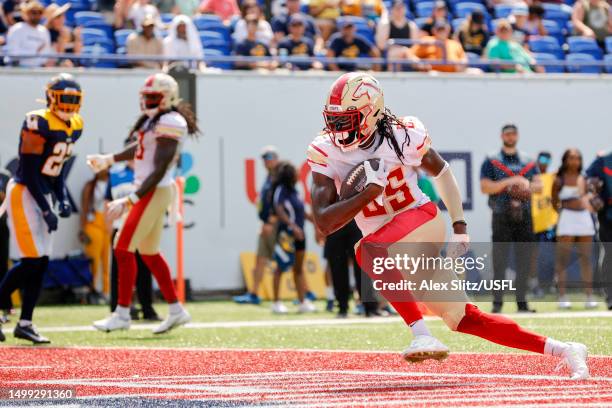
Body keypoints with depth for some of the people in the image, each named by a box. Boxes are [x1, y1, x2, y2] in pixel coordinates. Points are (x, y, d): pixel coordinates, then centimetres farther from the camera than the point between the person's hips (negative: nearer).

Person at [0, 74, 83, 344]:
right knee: (31, 261, -12)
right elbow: (29, 173, -18)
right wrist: (46, 211, -18)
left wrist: (62, 200, 4)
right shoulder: (38, 124, -18)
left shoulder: (74, 127, 7)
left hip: (43, 195, 8)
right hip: (24, 193, -8)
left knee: (41, 263, 6)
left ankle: (25, 323, 11)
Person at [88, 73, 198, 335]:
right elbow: (140, 148, 29)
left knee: (124, 249, -6)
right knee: (149, 253, 15)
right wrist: (108, 160, 38)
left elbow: (159, 171, -22)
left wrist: (130, 201, -23)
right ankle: (176, 311, 20)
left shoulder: (170, 124, -19)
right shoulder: (154, 120, 10)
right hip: (150, 193, 10)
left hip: (155, 193, -10)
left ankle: (122, 313, 0)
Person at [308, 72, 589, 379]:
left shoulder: (401, 137, -13)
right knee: (461, 319, 5)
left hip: (421, 219, -4)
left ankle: (421, 335, -31)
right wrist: (370, 191, -29)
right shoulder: (326, 153, -9)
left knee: (369, 251, -33)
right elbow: (324, 223, -17)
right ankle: (562, 350, 13)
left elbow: (440, 171, 6)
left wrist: (460, 227, -1)